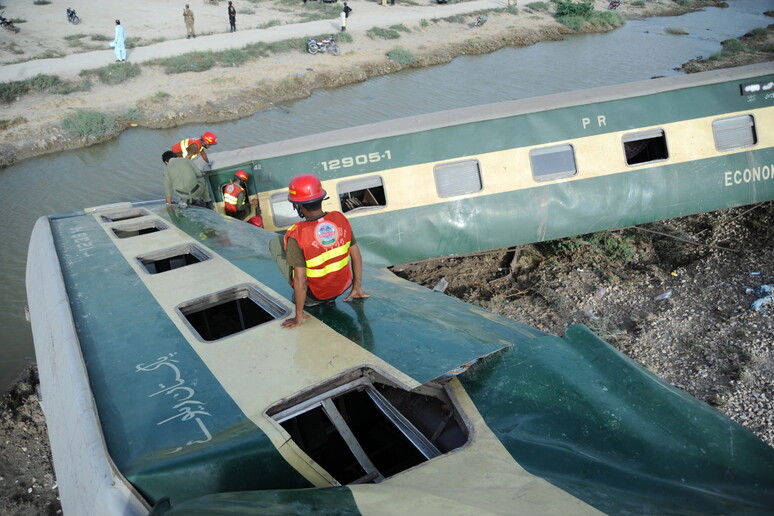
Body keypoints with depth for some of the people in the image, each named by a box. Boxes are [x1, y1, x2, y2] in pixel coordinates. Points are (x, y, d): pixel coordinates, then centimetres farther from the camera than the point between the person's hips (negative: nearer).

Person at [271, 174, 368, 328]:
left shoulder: (297, 236, -29)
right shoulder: (341, 219, -14)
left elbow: (300, 281, -26)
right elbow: (356, 256, -4)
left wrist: (299, 316, -13)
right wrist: (357, 288, 11)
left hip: (313, 294, -4)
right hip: (343, 286, 5)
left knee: (275, 243, 10)